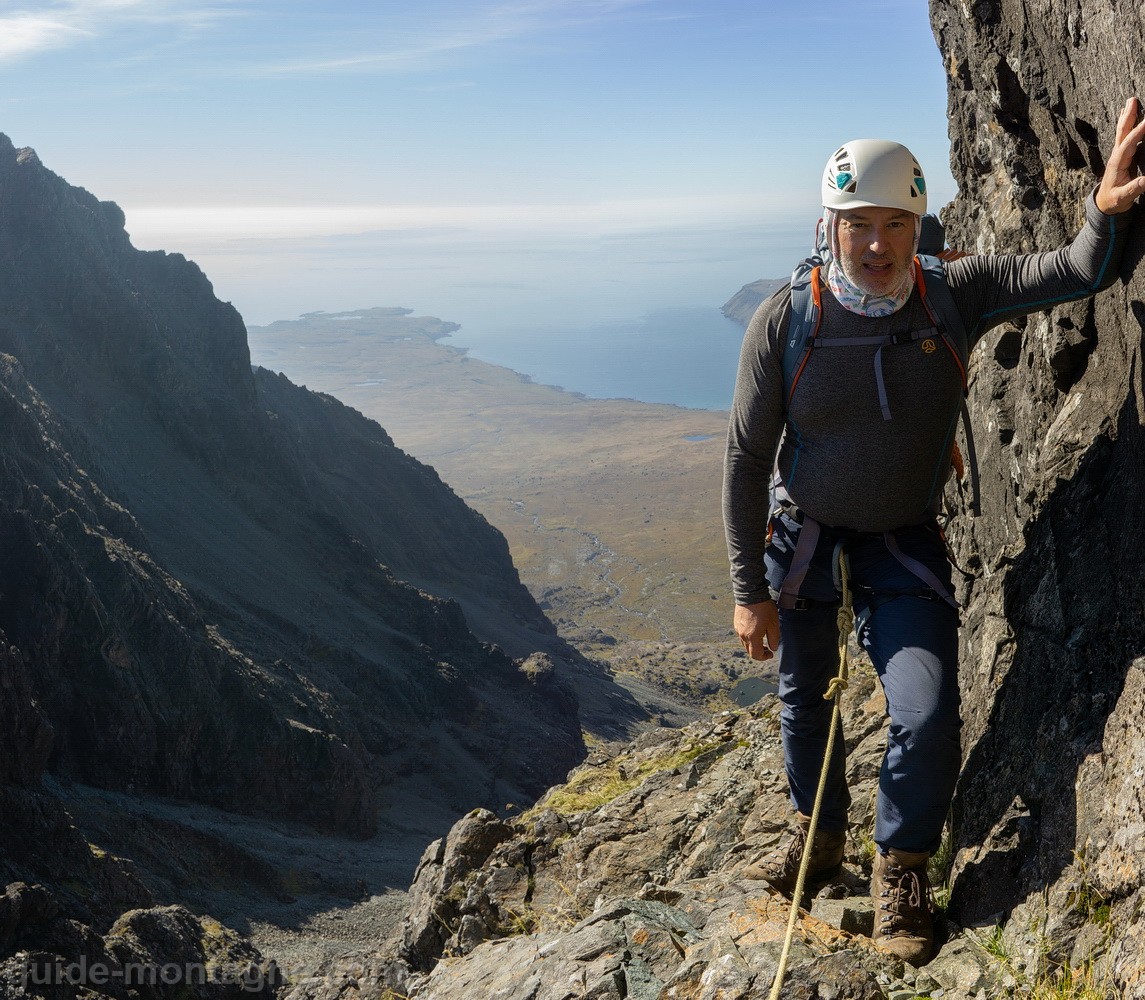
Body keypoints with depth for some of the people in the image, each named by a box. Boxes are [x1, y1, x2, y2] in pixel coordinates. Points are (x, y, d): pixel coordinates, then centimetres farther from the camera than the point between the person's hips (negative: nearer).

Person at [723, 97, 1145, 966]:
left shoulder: (955, 296, -14)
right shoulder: (785, 322, -18)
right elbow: (747, 459, -13)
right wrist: (750, 591, -12)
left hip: (905, 538, 0)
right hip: (803, 534, 0)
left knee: (928, 717, -11)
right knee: (804, 698, 15)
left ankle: (902, 868, 18)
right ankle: (820, 836, 43)